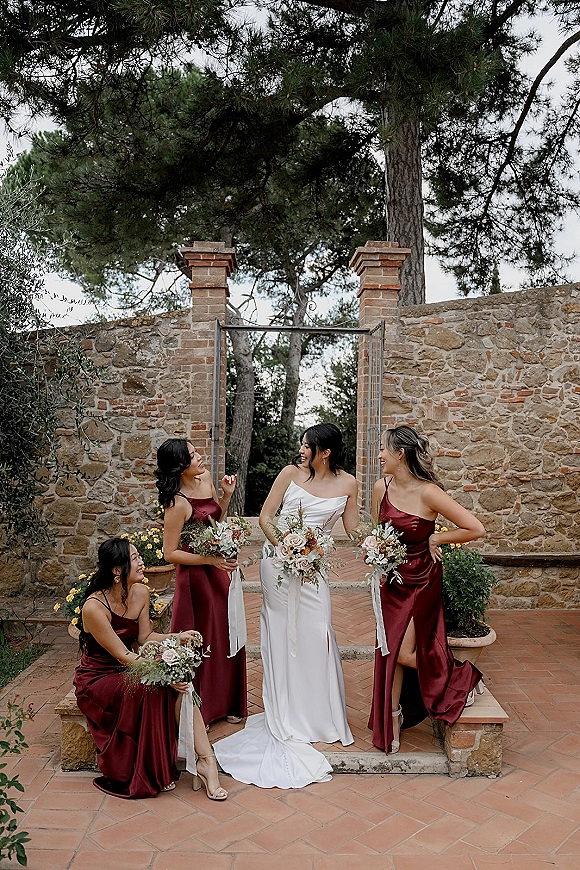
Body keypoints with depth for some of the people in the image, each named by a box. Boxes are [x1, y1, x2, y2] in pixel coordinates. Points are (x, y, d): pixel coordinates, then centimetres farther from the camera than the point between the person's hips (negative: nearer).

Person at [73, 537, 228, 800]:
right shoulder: (94, 607, -26)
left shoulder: (140, 592, -5)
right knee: (152, 688, -32)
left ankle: (205, 760, -21)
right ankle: (154, 773, -15)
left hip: (128, 669, 6)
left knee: (179, 682, -22)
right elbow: (123, 656, -24)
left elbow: (145, 636, 4)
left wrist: (178, 637, -13)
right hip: (97, 678, -6)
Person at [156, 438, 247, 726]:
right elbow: (170, 553, -17)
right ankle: (200, 710, 27)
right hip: (198, 575, -8)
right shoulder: (178, 503, -23)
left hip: (222, 571, 8)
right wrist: (211, 560, -21)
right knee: (203, 641, 7)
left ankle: (225, 703, 36)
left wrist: (226, 495, -3)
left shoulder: (205, 478, -1)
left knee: (227, 638, 18)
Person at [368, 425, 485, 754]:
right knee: (390, 652, 8)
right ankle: (393, 725, 24)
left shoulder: (428, 492, -23)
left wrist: (435, 539, -14)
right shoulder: (382, 488, -5)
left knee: (404, 653, -5)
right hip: (392, 580, 5)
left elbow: (476, 529, -22)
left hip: (421, 581, -5)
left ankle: (462, 678, 22)